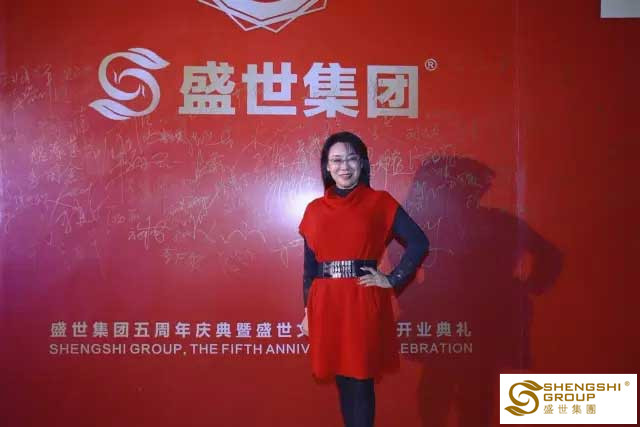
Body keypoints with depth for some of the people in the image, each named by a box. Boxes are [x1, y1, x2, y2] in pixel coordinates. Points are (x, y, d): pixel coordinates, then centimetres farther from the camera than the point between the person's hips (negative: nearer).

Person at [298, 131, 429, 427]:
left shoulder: (380, 202, -1)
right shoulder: (315, 209, 8)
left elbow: (419, 243, -4)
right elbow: (309, 265, 11)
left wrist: (393, 281, -7)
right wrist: (308, 311, 10)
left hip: (363, 303, -3)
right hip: (327, 304, 3)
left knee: (361, 380, 2)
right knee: (342, 380, 12)